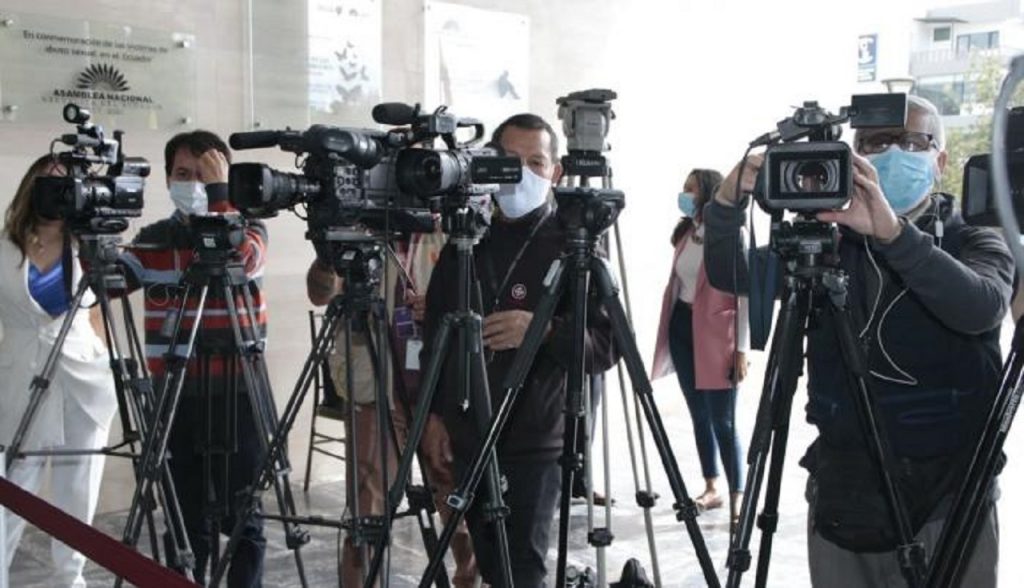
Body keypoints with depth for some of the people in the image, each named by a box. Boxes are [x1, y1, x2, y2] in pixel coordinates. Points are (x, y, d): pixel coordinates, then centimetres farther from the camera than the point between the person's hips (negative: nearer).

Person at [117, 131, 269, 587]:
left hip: (235, 394, -2)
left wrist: (218, 193, -19)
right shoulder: (153, 239, 10)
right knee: (187, 517, 9)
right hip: (174, 396, 3)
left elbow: (240, 259, -21)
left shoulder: (250, 230, 1)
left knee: (240, 516, 3)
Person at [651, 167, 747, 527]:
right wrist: (668, 333, 15)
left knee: (723, 422, -5)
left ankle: (738, 498, 2)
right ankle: (712, 489, 23)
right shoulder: (685, 233, 12)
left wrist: (741, 349, -16)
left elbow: (744, 295, -12)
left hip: (715, 336, -7)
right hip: (683, 329, 7)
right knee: (699, 416, 12)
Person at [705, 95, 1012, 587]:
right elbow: (730, 276, -1)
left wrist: (895, 233, -35)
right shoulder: (830, 245, 8)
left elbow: (981, 308, -21)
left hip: (948, 505, -2)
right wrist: (728, 202, -20)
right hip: (842, 499, 2)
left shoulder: (975, 245, 1)